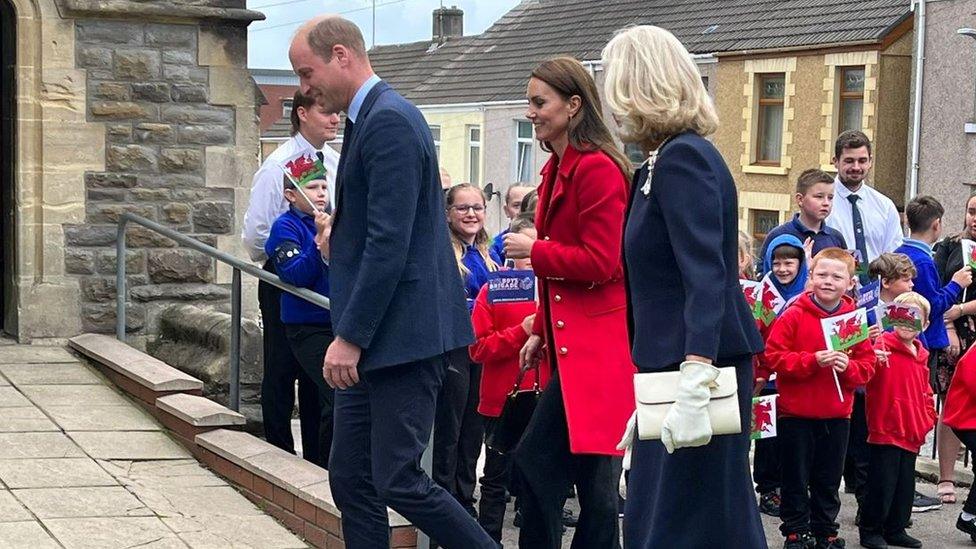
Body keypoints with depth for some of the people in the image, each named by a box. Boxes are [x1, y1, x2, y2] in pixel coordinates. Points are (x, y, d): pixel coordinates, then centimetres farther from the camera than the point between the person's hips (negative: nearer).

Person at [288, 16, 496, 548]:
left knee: (397, 480, -7)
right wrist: (338, 232, 8)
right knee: (350, 480, 9)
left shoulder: (389, 121, -15)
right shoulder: (369, 118, 16)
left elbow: (389, 244, -21)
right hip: (373, 337, 10)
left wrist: (350, 337, -19)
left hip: (402, 333, -10)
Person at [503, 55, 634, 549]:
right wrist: (541, 332, 16)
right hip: (573, 339, 9)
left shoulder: (596, 168, -15)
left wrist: (534, 252, -9)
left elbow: (600, 262, -20)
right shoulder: (557, 169, 16)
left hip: (595, 344, -9)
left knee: (538, 463, -6)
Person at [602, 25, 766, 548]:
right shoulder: (660, 163, 16)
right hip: (667, 363, 10)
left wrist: (695, 386, -32)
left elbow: (706, 276, -24)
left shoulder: (683, 158, -14)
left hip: (697, 363, -10)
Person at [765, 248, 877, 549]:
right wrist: (813, 360, -23)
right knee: (797, 479, 6)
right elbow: (775, 356, -13)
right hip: (795, 413, -3)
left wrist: (848, 366, -16)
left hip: (837, 414, 3)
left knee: (829, 480, 14)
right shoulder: (794, 316, -8)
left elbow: (867, 365, 5)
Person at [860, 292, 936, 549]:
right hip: (886, 429, -7)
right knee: (882, 484, -2)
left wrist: (928, 417, 13)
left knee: (905, 484, 15)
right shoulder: (883, 347, -10)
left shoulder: (921, 355, 13)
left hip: (912, 432, 7)